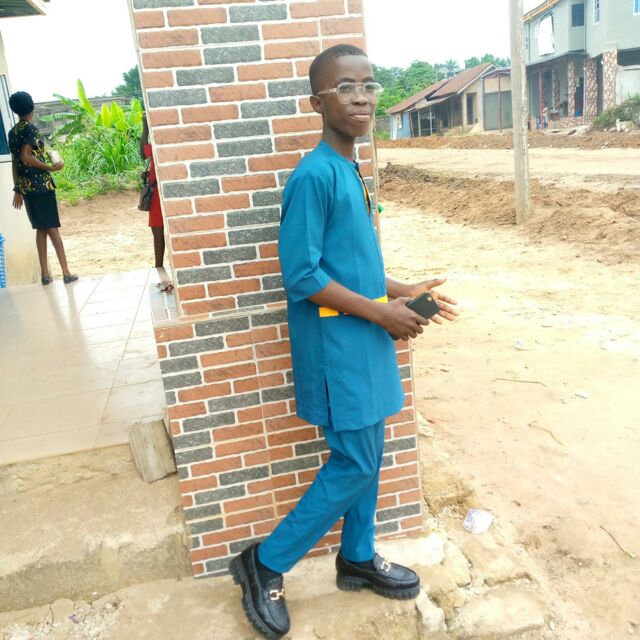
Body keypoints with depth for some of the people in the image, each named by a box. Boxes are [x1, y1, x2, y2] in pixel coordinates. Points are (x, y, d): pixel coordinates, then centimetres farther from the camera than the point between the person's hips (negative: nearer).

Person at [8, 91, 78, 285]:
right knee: (52, 228, -5)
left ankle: (45, 273, 10)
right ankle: (66, 272, -6)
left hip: (25, 187, 7)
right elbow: (26, 157, -19)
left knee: (40, 229, 11)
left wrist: (17, 190, 16)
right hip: (41, 185, -7)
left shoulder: (12, 132, 13)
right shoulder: (31, 128, -8)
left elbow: (15, 162, 14)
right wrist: (50, 167, -12)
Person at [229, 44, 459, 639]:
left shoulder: (350, 171, 10)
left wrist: (401, 290, 8)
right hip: (335, 348, -9)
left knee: (364, 455, 17)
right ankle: (264, 564, 17)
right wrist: (381, 311, -16)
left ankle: (358, 558, 38)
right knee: (354, 466, 0)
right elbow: (301, 275, -21)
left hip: (364, 342, 9)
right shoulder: (314, 176, -18)